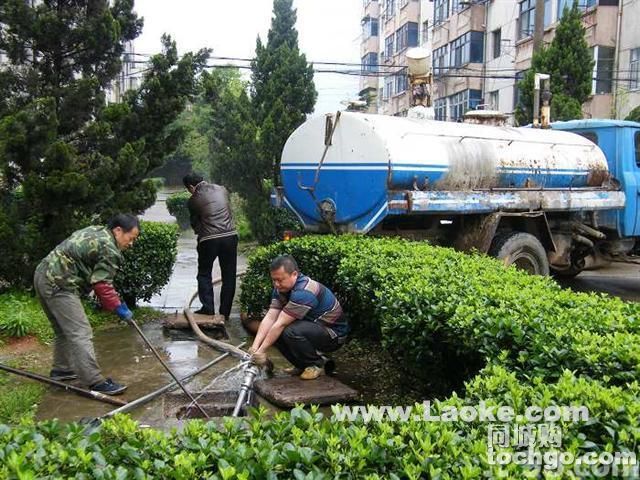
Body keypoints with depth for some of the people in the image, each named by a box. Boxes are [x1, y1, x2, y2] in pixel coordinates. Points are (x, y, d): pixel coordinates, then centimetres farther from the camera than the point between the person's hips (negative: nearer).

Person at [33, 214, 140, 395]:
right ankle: (96, 383, -10)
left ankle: (61, 370, 36)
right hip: (59, 285, -11)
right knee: (80, 333, -11)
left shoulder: (95, 231, 17)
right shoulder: (109, 249, -14)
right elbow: (102, 285, -16)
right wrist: (118, 307, -5)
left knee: (64, 330, 23)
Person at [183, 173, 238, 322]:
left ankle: (208, 308, 8)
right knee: (228, 276, 10)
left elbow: (194, 223, 10)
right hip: (230, 236, 3)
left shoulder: (193, 201, -1)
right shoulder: (221, 189, 8)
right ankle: (224, 312, 13)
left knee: (204, 274, 16)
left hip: (208, 240, -3)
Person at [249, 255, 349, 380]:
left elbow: (280, 324, -30)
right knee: (273, 332, -8)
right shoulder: (281, 289, -2)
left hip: (334, 334, -9)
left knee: (291, 332, -33)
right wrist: (255, 346, -20)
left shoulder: (304, 292, -31)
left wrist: (262, 350, -26)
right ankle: (302, 365, 10)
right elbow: (269, 318, -10)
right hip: (312, 326, 9)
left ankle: (316, 364, -6)